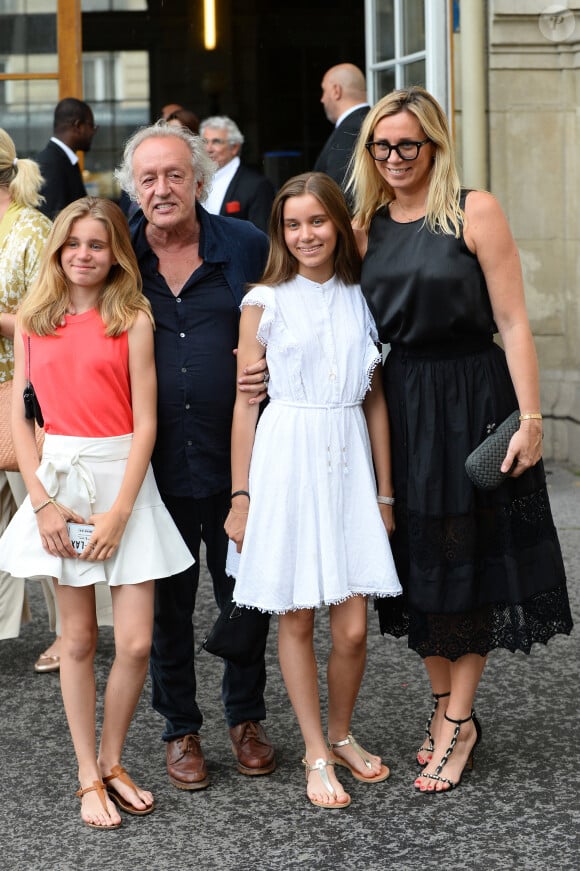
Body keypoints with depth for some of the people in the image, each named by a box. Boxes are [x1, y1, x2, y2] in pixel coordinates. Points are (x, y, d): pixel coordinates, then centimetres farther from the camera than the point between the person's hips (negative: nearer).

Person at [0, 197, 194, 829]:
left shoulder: (132, 320, -1)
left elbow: (145, 422, -4)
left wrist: (119, 511, -11)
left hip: (123, 478, -1)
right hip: (59, 479, 1)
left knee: (136, 642, -4)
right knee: (78, 639, 5)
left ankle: (111, 760, 18)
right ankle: (89, 777, 16)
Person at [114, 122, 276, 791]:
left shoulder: (245, 246, -1)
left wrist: (269, 374, -12)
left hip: (236, 458, 0)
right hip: (155, 461, 1)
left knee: (243, 595, 11)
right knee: (166, 603, 10)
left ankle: (246, 718, 30)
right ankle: (180, 730, 26)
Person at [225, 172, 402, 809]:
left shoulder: (359, 298, 9)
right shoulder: (265, 302, 0)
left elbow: (374, 398, 12)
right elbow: (245, 402, 1)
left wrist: (385, 491, 10)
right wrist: (241, 497, -1)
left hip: (349, 459, 2)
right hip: (286, 459, -2)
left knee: (352, 626, 0)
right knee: (295, 619, 3)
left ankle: (341, 734, 24)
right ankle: (316, 755, 16)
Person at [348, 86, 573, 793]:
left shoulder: (474, 212, -9)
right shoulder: (365, 226, 6)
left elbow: (512, 322, -11)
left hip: (471, 399, -5)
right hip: (400, 404, 5)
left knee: (468, 557, 4)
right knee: (417, 556, 12)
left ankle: (458, 721, 15)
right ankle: (443, 704, 27)